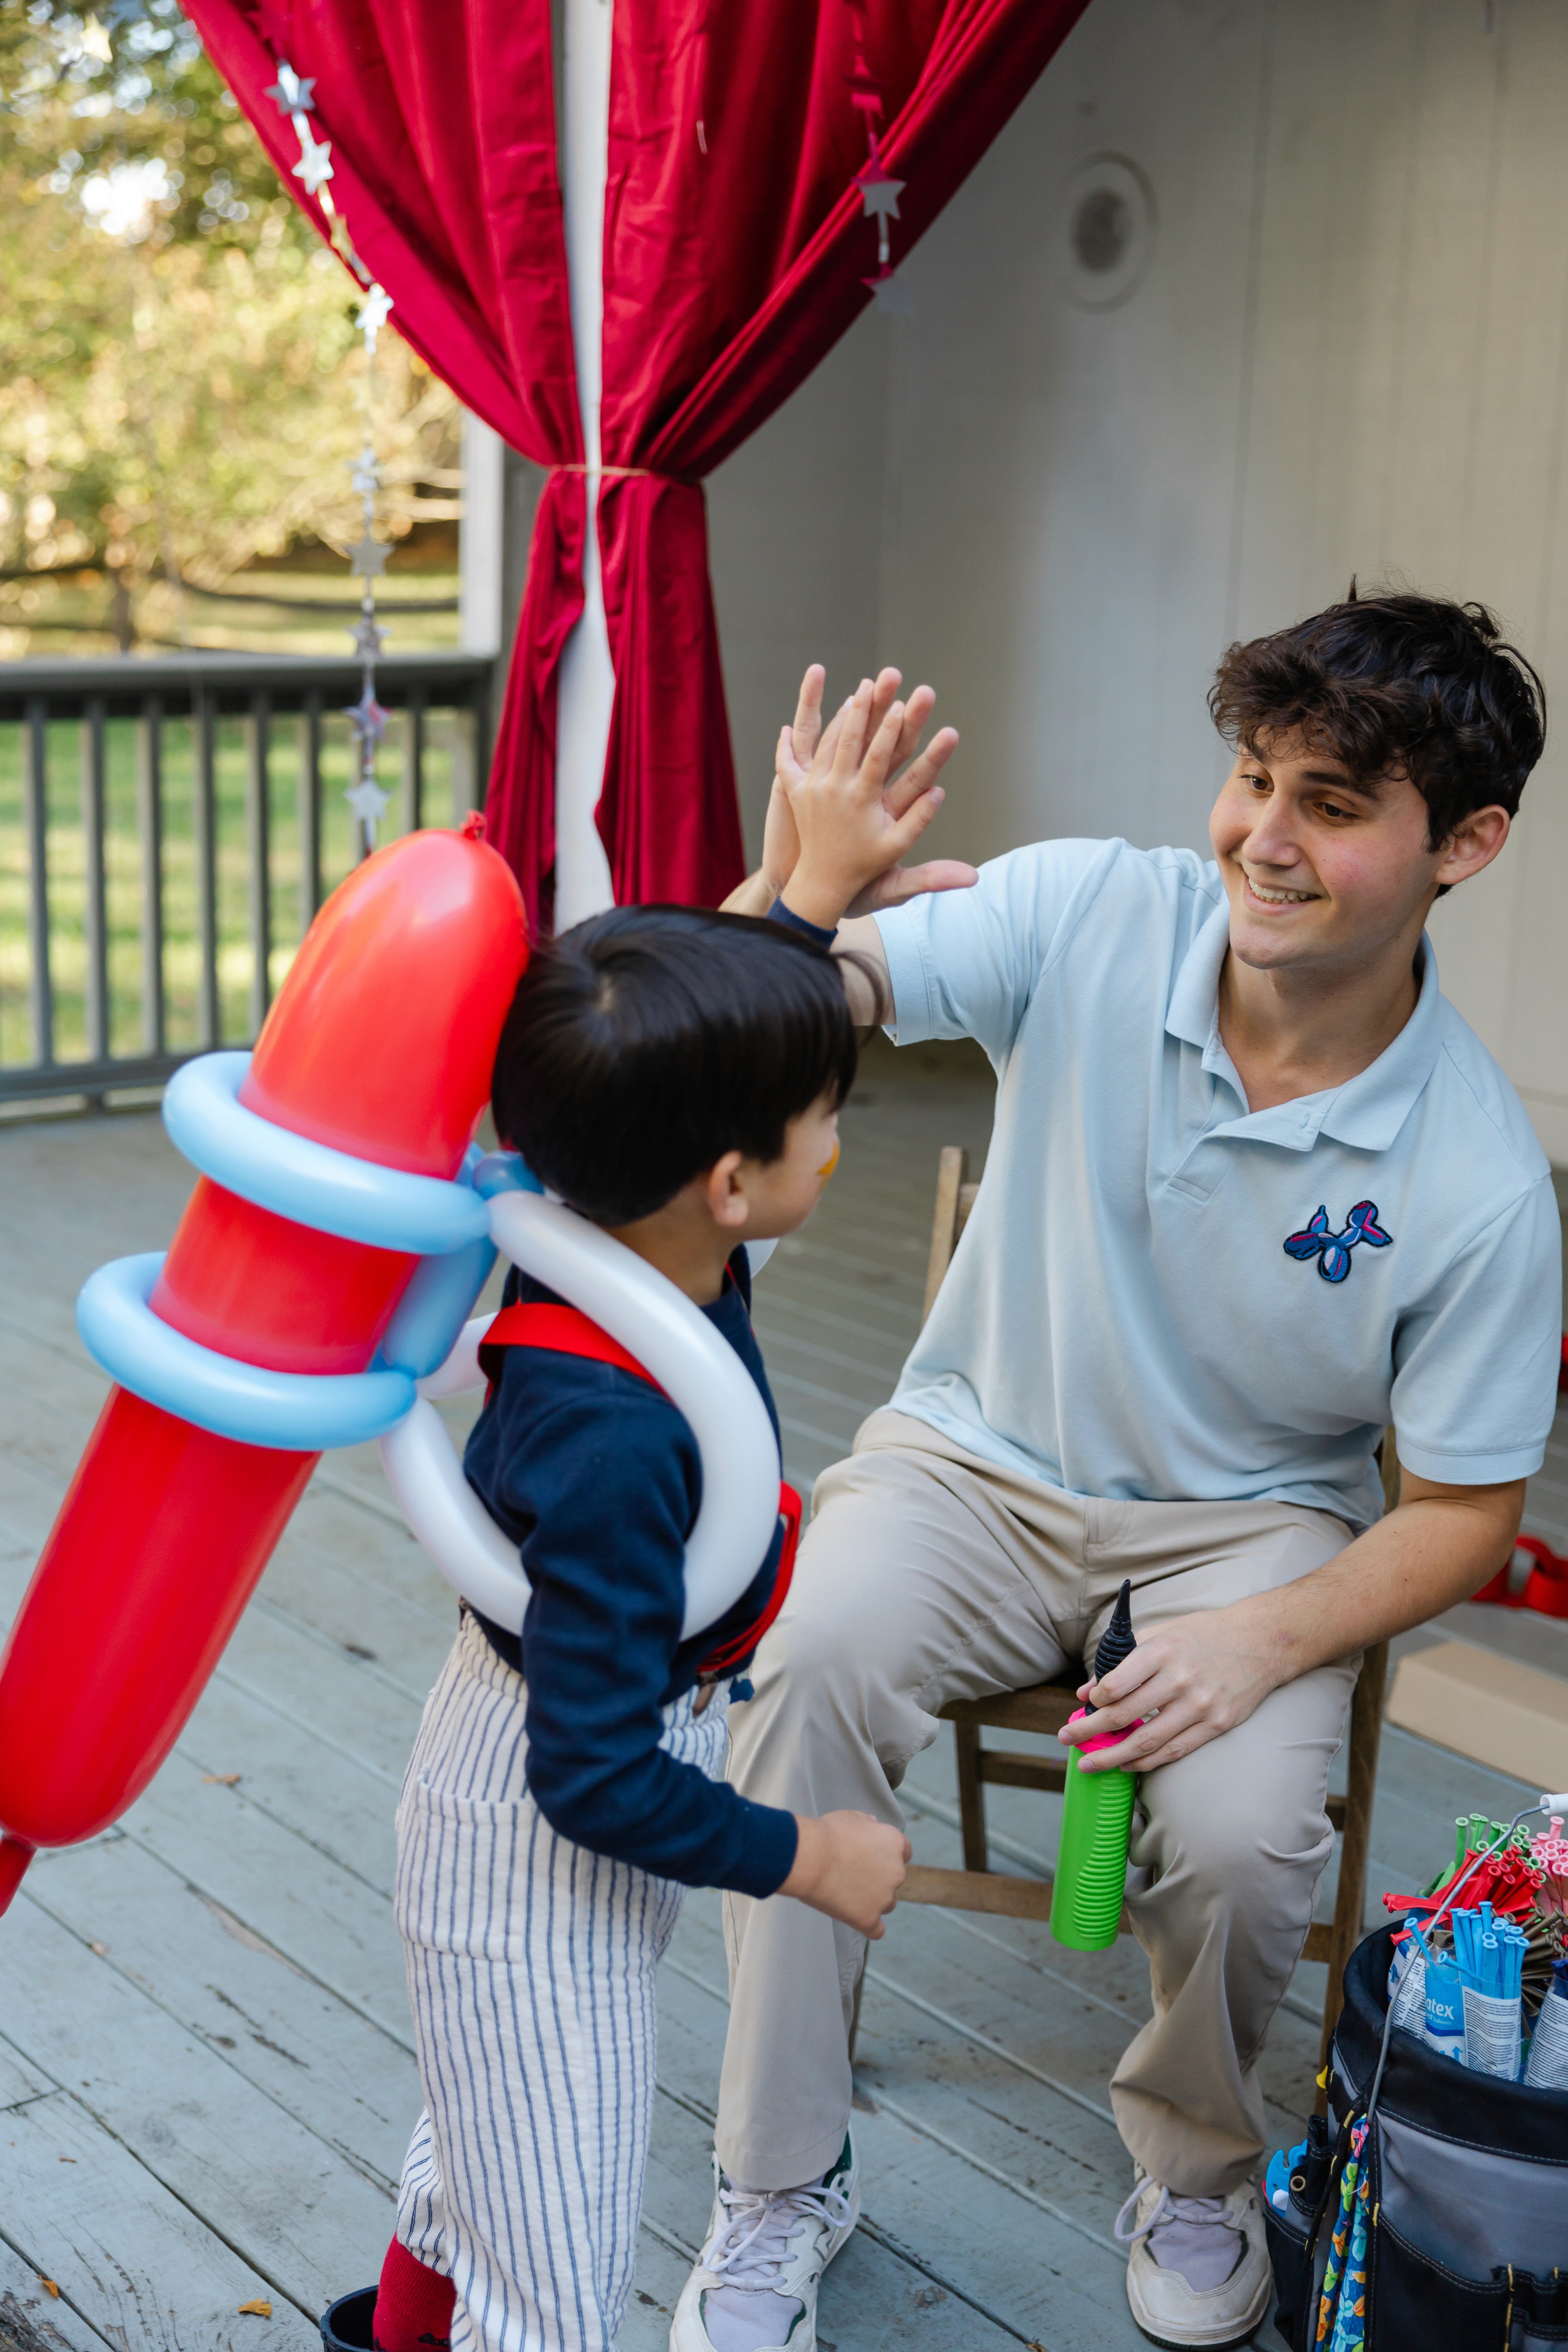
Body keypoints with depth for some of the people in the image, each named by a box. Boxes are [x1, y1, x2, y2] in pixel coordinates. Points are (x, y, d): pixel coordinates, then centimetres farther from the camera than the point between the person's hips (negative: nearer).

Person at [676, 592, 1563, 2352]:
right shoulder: (1090, 915, -15)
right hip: (979, 1459, 1)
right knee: (812, 1663, -28)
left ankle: (1196, 2174, 11)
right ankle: (774, 2196, -6)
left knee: (1240, 1838, -28)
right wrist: (796, 888, -42)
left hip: (1253, 1523, -1)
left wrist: (1269, 1638, -25)